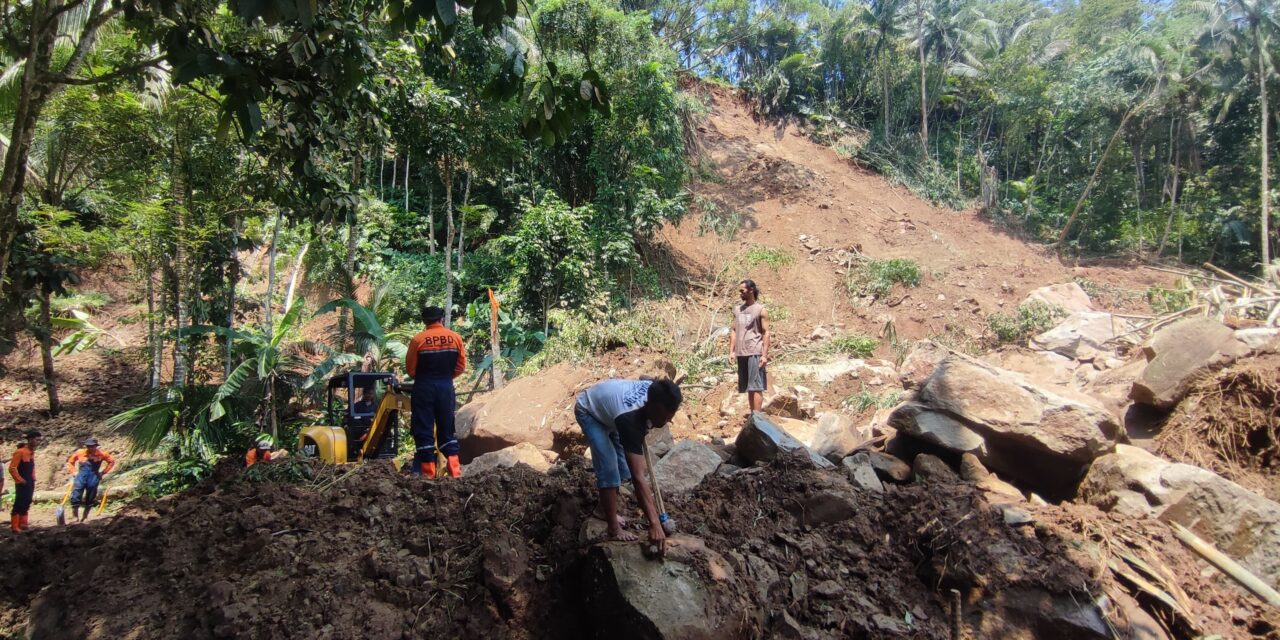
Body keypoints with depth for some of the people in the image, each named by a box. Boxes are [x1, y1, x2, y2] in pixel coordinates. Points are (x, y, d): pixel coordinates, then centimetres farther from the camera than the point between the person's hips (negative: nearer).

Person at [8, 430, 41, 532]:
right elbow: (12, 468, -17)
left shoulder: (32, 452, 11)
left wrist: (33, 479, 13)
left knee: (26, 504, 12)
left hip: (30, 483, 8)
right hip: (22, 484, -8)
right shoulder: (20, 452, -15)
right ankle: (14, 527, 1)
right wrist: (20, 480, -15)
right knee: (18, 505, -4)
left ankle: (23, 524, 19)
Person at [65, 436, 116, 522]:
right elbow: (70, 461, 17)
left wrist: (103, 472, 5)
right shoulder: (79, 453, 0)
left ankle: (85, 517, 21)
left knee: (90, 499, 7)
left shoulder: (101, 454, -2)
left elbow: (112, 461, 9)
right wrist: (73, 472, 6)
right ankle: (75, 516, 8)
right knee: (75, 497, -6)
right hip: (81, 477, 1)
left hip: (93, 479, 0)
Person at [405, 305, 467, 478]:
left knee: (423, 430, 4)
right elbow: (461, 366, 3)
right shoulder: (456, 338, 0)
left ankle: (427, 473, 2)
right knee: (447, 429, 11)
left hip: (424, 388, -2)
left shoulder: (418, 340, -7)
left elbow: (410, 368, -1)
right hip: (446, 387, 2)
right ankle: (454, 470, 4)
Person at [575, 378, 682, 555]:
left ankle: (603, 507, 28)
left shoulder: (656, 392, -28)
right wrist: (654, 523, -50)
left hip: (607, 402, 7)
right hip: (589, 411, -7)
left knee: (623, 464, 7)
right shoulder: (629, 418, -45)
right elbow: (638, 477, -47)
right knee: (609, 467, -17)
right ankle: (614, 528, -6)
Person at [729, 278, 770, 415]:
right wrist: (731, 351, 7)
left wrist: (765, 355, -12)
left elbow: (766, 333, -6)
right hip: (741, 353, 6)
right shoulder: (737, 309, 14)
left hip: (755, 353, -6)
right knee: (748, 387, 10)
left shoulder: (760, 310, -3)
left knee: (756, 386, -6)